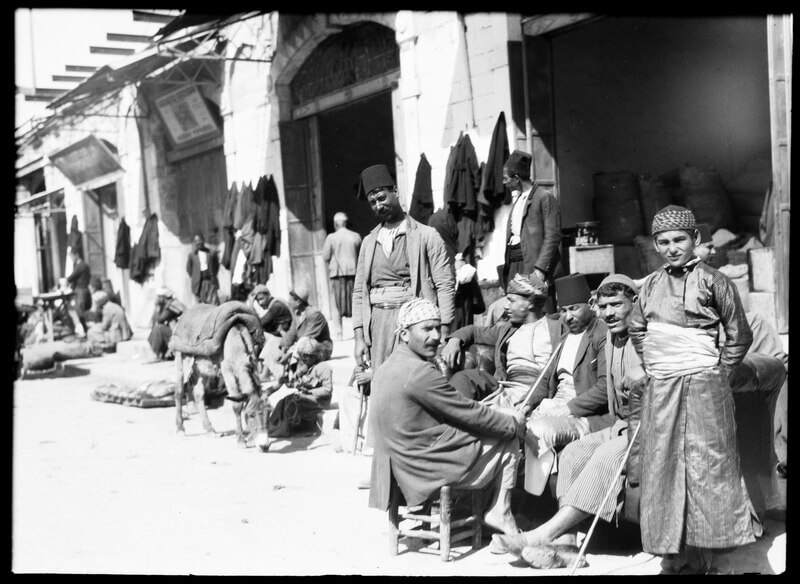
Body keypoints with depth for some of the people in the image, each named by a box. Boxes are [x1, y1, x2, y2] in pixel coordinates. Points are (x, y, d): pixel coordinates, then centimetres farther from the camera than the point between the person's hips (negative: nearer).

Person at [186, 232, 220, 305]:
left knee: (214, 303, -10)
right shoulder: (192, 254, 5)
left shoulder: (211, 253, 5)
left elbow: (217, 265, 16)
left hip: (211, 281, 0)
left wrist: (213, 276, 7)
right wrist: (194, 278, 5)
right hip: (199, 283, 0)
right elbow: (188, 268, 11)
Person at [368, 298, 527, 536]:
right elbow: (469, 414, -15)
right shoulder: (419, 372, -22)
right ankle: (500, 515, 16)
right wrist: (515, 423, 1)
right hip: (431, 467, -10)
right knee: (509, 439, 9)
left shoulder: (386, 368, 10)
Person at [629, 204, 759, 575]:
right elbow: (637, 330, 24)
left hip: (702, 387, -5)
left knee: (707, 465, -3)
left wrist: (719, 372, -3)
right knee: (662, 466, 6)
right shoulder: (651, 285, 10)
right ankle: (673, 552, 16)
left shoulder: (713, 281, -4)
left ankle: (717, 557, 4)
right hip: (659, 389, 5)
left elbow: (739, 335, 0)